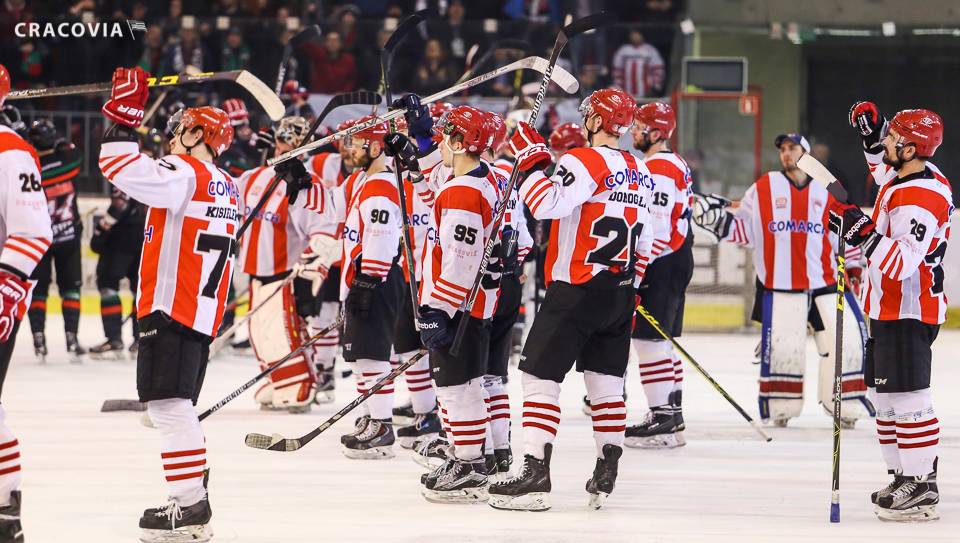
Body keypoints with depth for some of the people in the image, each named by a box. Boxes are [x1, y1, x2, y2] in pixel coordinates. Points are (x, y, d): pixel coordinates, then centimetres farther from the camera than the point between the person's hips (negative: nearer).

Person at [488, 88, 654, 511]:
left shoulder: (585, 161, -13)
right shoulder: (639, 174, 12)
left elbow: (546, 204, -27)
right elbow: (643, 241, 18)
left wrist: (532, 160, -13)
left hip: (576, 289, -8)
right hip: (619, 294, 8)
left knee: (540, 376, -5)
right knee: (606, 381, 12)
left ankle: (535, 473, -13)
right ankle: (606, 477, 11)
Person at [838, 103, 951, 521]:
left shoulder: (918, 201, -25)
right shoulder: (910, 173, 6)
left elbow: (902, 262, -32)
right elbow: (884, 167, 31)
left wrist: (866, 234, -39)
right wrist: (872, 132, 16)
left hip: (908, 310, -11)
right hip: (889, 307, 11)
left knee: (906, 397, -13)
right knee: (886, 395, 17)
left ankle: (922, 488, -13)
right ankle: (905, 475, 23)